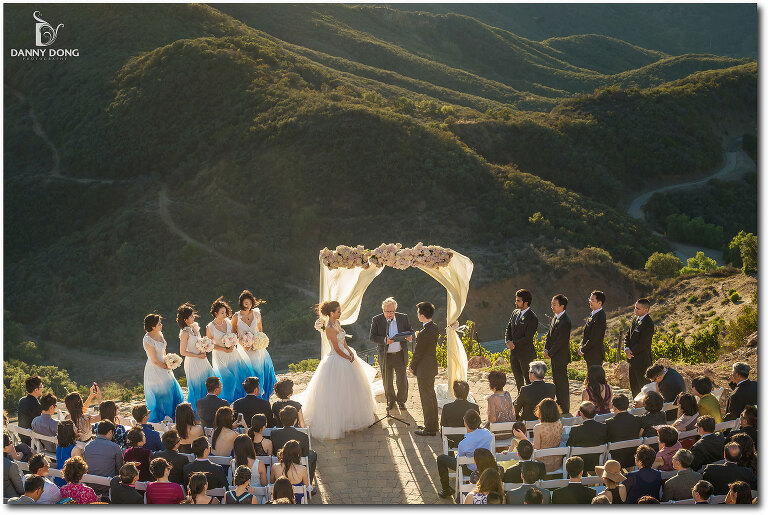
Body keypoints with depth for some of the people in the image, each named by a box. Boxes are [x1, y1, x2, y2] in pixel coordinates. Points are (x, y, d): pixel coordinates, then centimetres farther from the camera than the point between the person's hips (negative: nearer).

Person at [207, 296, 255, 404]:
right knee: (227, 378, -4)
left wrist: (232, 345, -12)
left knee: (241, 372, -1)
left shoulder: (228, 322, -5)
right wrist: (223, 349, -14)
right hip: (220, 356, -4)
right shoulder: (210, 327, -15)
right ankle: (228, 402, 18)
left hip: (233, 353, 4)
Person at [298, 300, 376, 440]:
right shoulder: (330, 328, -24)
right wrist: (349, 358, -9)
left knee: (349, 389, 21)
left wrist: (351, 353, 0)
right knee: (337, 392, 0)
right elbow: (337, 349, -20)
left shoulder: (337, 323, 5)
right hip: (336, 360, -10)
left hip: (345, 355, 10)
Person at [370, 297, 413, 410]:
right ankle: (390, 400, 34)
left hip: (400, 355, 0)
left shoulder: (403, 318, -1)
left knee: (402, 380, 2)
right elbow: (372, 337, -8)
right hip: (385, 356, 0)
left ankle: (401, 400, 26)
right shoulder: (376, 320, -5)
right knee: (387, 380, 11)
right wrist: (384, 340, -25)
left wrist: (410, 337, -18)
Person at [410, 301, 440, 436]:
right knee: (431, 396, 20)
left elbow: (418, 353, -18)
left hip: (424, 369, -9)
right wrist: (418, 337, 3)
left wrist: (412, 367, -4)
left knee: (426, 398, 1)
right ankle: (433, 424, 33)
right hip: (432, 366, 10)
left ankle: (429, 429, 10)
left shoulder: (424, 333, -28)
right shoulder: (434, 327, 1)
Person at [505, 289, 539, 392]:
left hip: (525, 353, -8)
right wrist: (508, 341, -8)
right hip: (513, 352, 8)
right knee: (517, 377, 18)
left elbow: (528, 338, -20)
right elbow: (508, 329, 10)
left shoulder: (532, 318, -17)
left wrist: (514, 344, -16)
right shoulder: (515, 313, 8)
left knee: (528, 379, 1)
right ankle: (520, 398, 32)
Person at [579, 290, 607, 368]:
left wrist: (583, 350, -12)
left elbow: (594, 339, -23)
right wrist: (581, 346, 6)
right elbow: (587, 333, 17)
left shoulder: (599, 318, -23)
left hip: (595, 356, -10)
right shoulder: (593, 314, 8)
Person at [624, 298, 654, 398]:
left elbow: (642, 344, -20)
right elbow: (628, 336, 11)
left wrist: (631, 352, -10)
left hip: (642, 360, -9)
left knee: (642, 385, -2)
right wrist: (627, 348, -6)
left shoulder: (648, 323, -18)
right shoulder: (635, 319, 10)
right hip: (633, 359, 9)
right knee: (633, 387, 15)